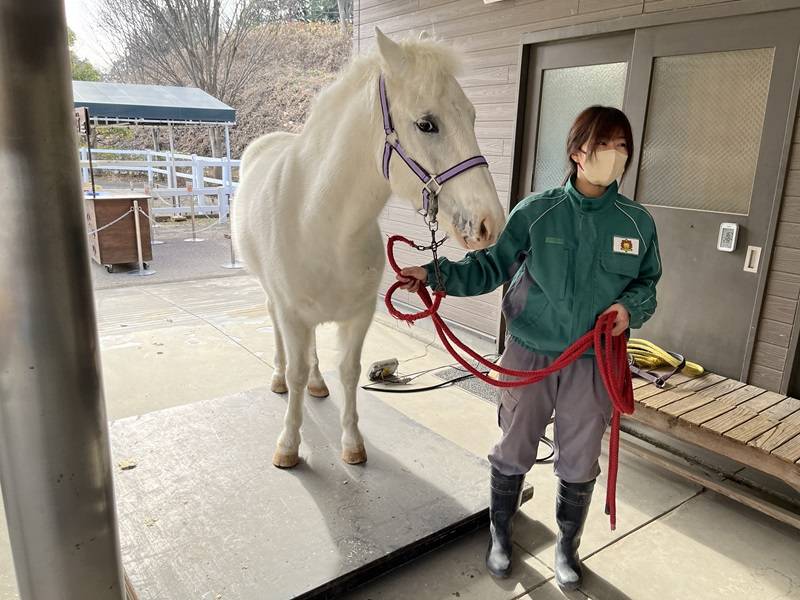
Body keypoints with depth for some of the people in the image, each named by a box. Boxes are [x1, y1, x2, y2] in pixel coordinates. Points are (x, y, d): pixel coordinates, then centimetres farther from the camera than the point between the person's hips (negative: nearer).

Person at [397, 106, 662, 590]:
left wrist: (631, 306, -12)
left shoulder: (638, 223, -3)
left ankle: (568, 545, 43)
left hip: (593, 364, 1)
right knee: (513, 453, 14)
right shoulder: (535, 212, -8)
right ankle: (500, 533, 41)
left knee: (579, 464, 16)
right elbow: (490, 266, -5)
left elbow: (648, 283, 10)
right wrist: (436, 273, -19)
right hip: (529, 355, -1)